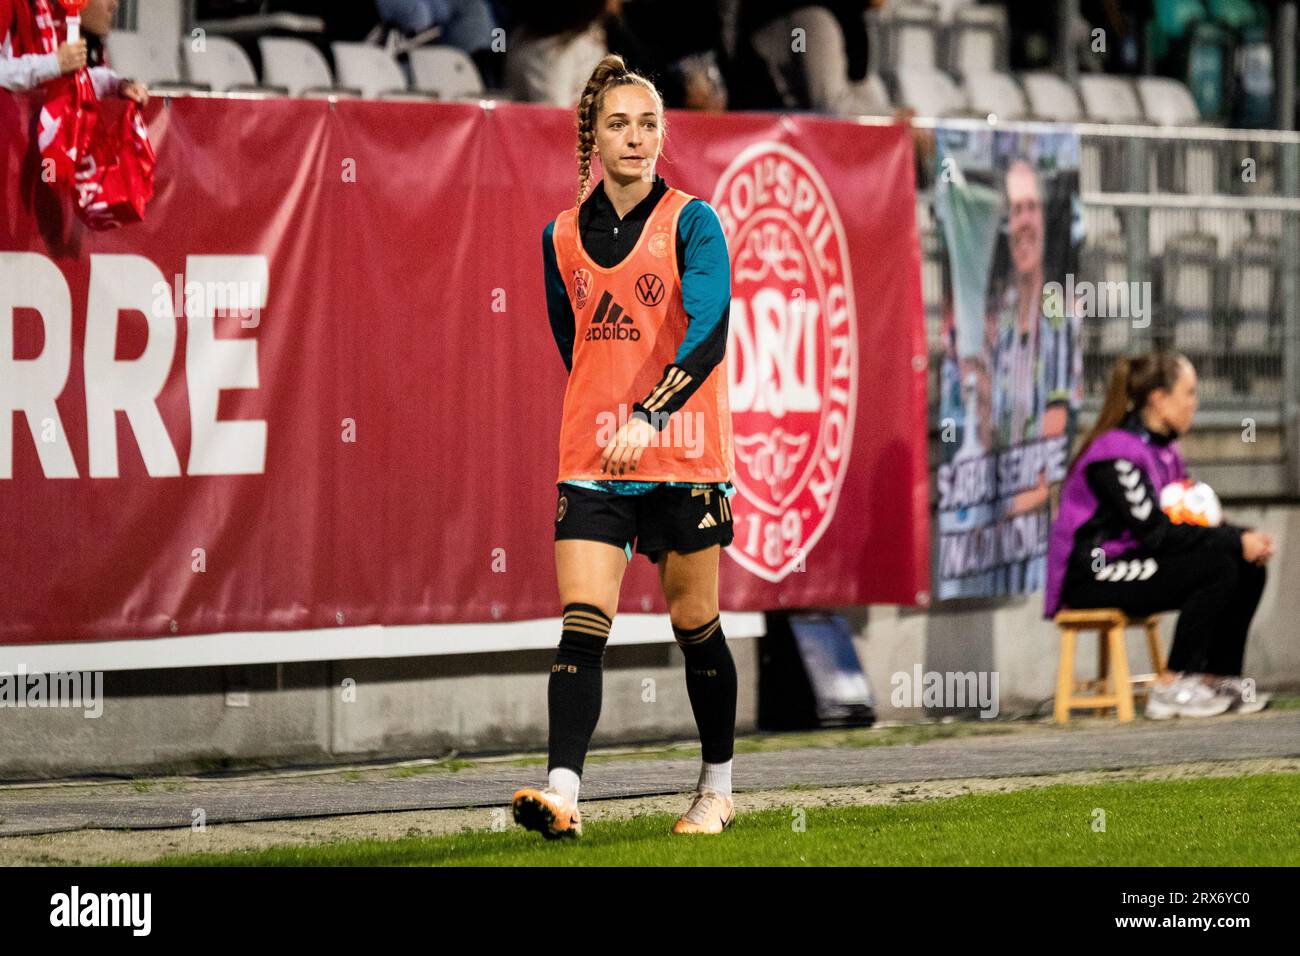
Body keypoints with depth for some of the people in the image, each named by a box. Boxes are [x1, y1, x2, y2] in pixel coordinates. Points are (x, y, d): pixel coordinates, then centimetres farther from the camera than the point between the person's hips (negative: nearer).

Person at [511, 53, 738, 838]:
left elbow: (709, 331, -18)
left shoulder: (692, 222, -6)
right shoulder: (562, 237, 8)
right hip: (591, 463, 3)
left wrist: (649, 417, -30)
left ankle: (718, 789, 23)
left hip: (682, 457, -3)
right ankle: (563, 793, -20)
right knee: (583, 625, -11)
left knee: (695, 624, 8)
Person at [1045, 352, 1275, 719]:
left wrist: (1246, 538, -8)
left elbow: (1189, 518, 11)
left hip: (1132, 564, 9)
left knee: (1249, 568, -5)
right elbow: (1154, 530, -24)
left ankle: (1219, 678, 2)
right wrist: (1236, 542, -22)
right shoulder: (1116, 452, -18)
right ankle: (1171, 688, -18)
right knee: (1217, 567, -24)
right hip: (1091, 577, -9)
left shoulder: (1164, 450, 13)